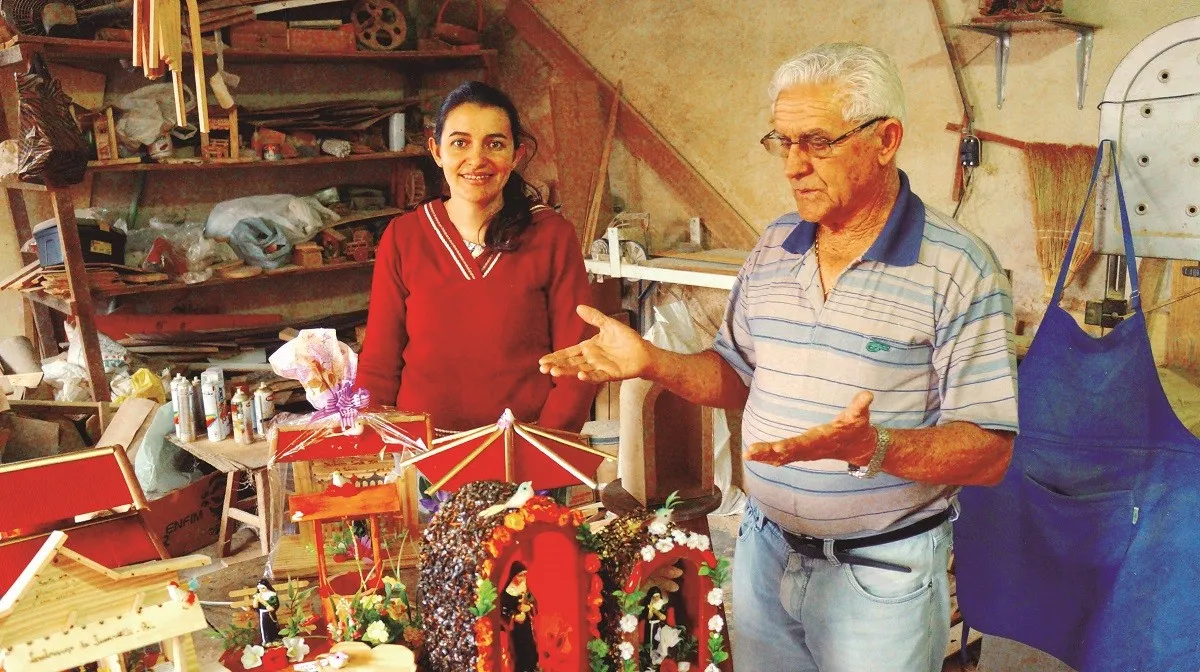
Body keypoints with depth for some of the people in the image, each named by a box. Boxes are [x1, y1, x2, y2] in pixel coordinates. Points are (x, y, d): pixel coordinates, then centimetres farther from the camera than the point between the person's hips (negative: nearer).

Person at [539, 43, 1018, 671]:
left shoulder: (959, 269, -15)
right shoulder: (773, 248, 3)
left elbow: (989, 453, -17)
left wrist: (872, 448, -33)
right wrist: (651, 361, -4)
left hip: (881, 573, -5)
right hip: (764, 549, 5)